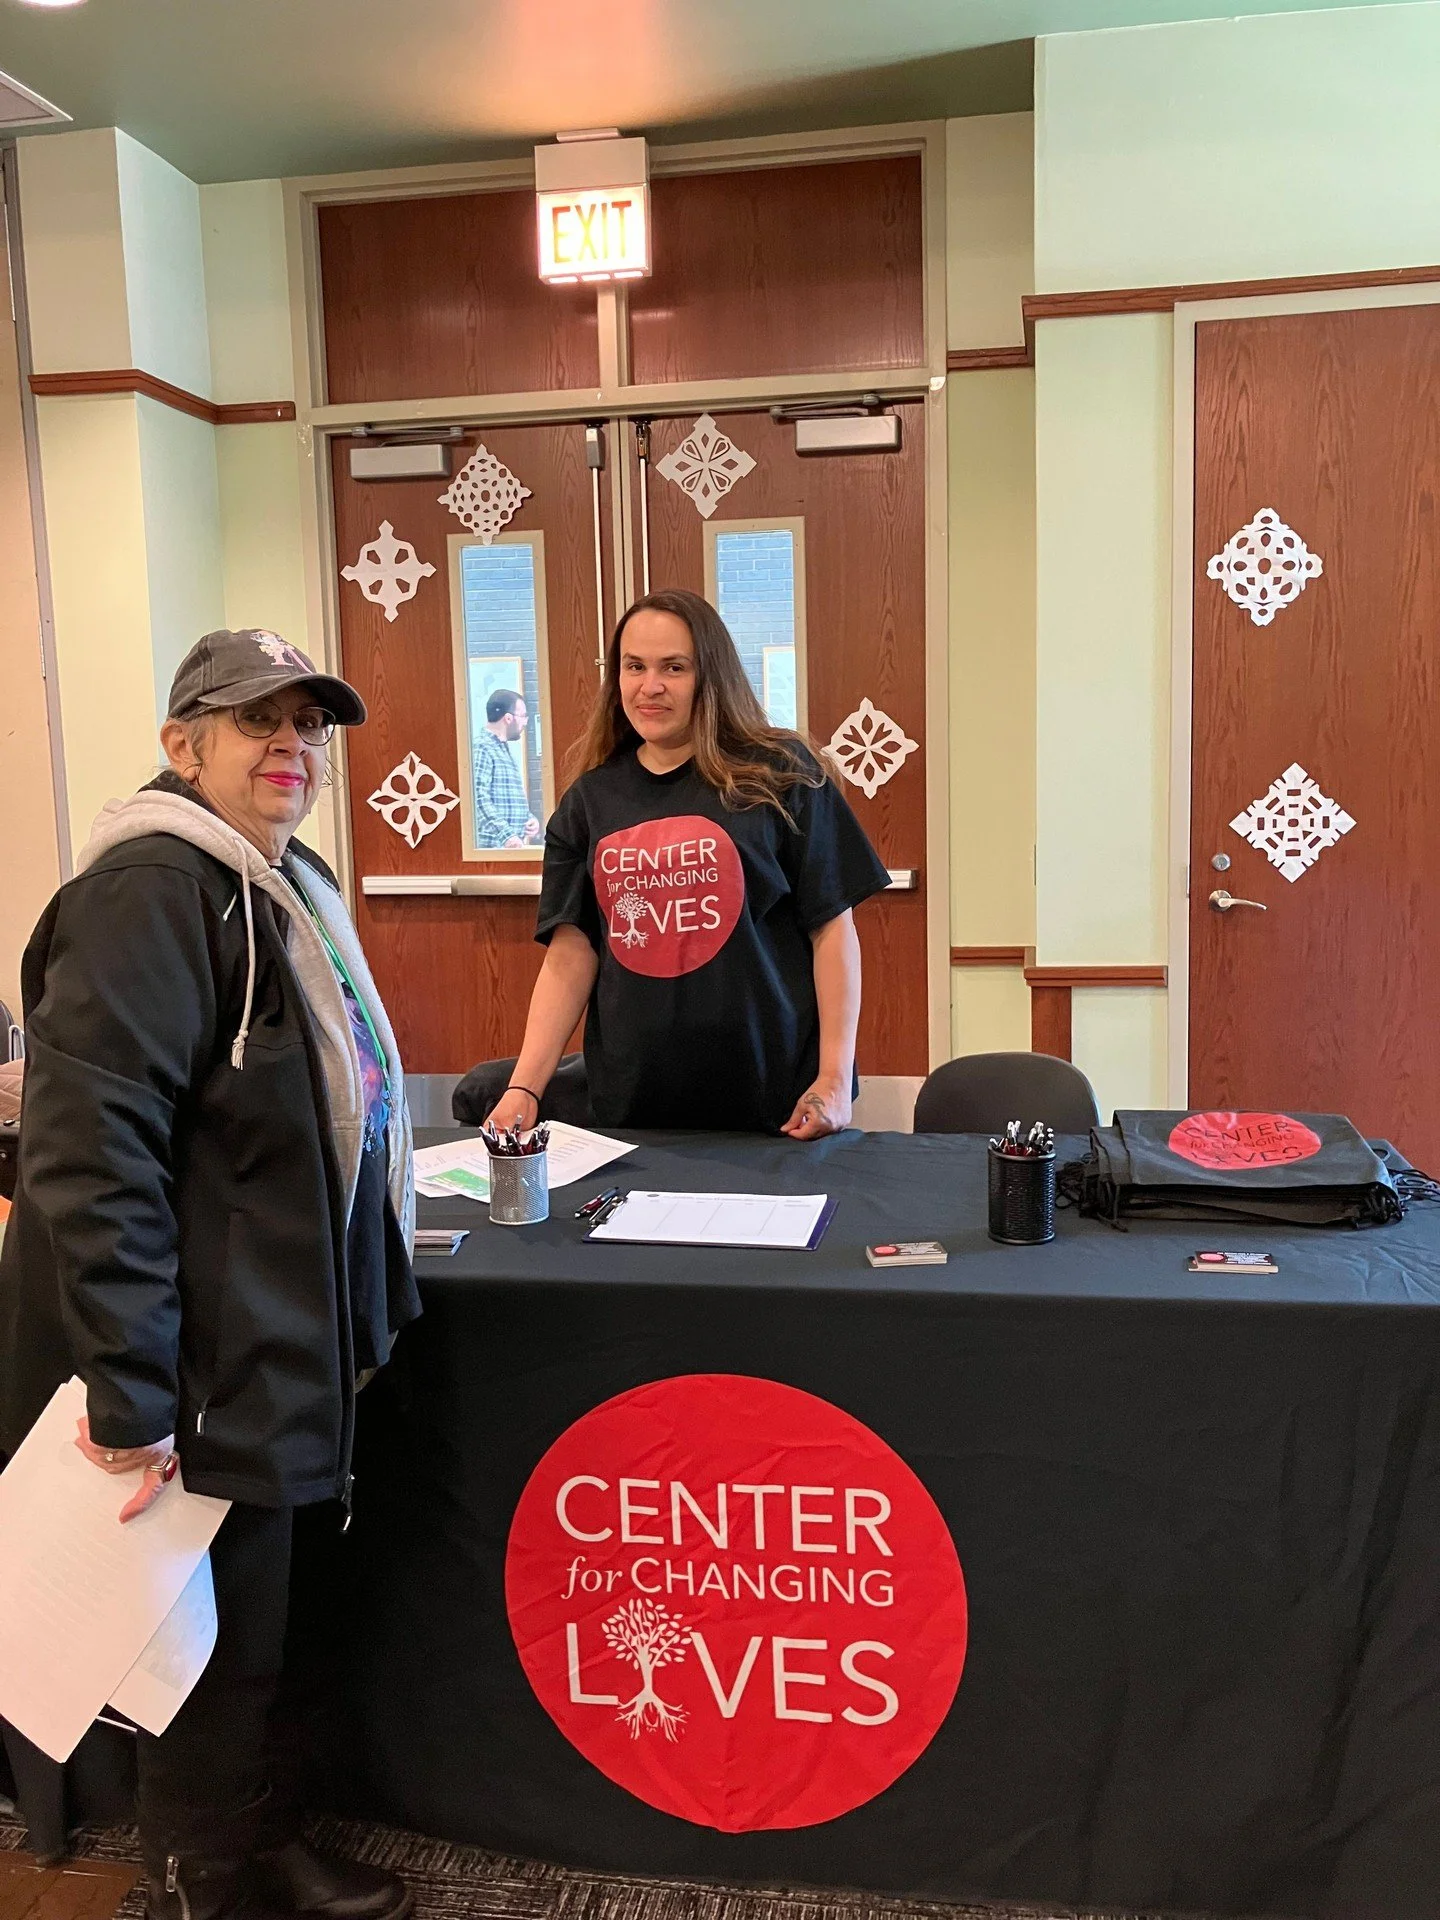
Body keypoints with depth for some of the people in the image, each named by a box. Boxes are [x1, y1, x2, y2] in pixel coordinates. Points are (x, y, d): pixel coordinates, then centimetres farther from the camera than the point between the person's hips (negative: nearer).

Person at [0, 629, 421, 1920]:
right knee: (222, 1651, 9)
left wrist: (358, 1306, 25)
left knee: (256, 1629, 23)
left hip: (279, 1352, 9)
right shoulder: (151, 893, -19)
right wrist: (129, 1394, -26)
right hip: (210, 1376, -9)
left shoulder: (287, 887, 12)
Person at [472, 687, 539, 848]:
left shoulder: (505, 750, 20)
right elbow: (479, 798, -21)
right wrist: (506, 835, -28)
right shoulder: (482, 749, -10)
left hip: (515, 845, 9)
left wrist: (529, 818, 9)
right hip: (494, 846, -9)